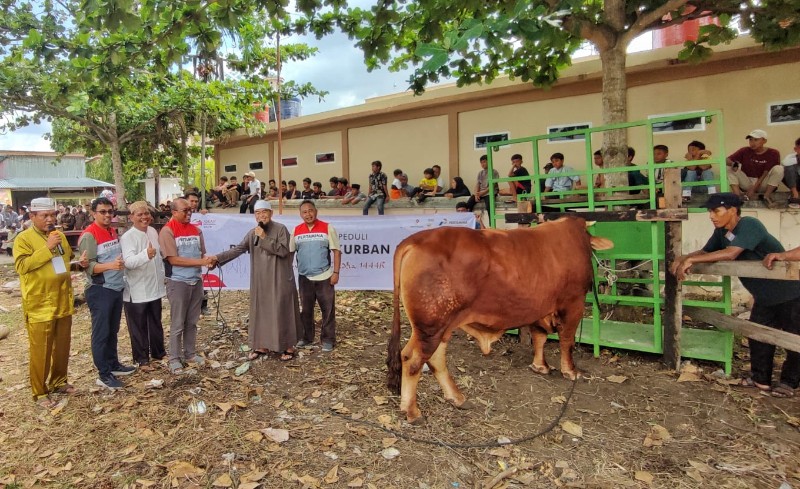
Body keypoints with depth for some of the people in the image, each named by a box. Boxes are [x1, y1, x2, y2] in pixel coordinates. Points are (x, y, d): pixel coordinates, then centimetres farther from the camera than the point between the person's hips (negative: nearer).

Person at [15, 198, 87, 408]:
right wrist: (47, 248, -24)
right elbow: (22, 266, -21)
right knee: (40, 350, 2)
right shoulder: (24, 238, -9)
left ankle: (59, 381, 30)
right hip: (39, 305, -6)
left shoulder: (59, 235, 11)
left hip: (63, 302, 6)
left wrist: (80, 263, 3)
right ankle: (40, 392, 15)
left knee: (62, 346, 15)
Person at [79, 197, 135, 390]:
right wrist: (110, 265, -33)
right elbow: (88, 266, -19)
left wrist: (122, 262, 8)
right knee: (101, 333, 1)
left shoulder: (113, 231, 12)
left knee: (112, 331, 17)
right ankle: (103, 374, 9)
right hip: (100, 291, -8)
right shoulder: (89, 235, -13)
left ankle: (113, 365, 29)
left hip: (116, 288, 8)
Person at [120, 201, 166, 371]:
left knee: (156, 323, 19)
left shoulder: (153, 231, 5)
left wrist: (162, 275, 21)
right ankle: (142, 359, 20)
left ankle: (158, 352, 34)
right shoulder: (127, 237, -17)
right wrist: (146, 254, -48)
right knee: (139, 327, 7)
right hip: (136, 291, -7)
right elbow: (128, 261, -31)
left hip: (154, 287, 7)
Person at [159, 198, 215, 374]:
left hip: (196, 281, 5)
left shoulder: (196, 229, 7)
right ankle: (174, 359, 16)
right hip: (178, 282, -5)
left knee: (192, 322, 15)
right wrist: (201, 262, -19)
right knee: (177, 324, 4)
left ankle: (190, 354, 27)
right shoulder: (167, 231, -11)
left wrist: (208, 261, -11)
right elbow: (173, 259, -16)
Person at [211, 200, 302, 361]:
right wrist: (218, 257, -9)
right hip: (260, 280, 5)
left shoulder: (280, 229, -7)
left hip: (280, 279, -5)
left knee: (282, 312, 0)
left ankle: (289, 346, 11)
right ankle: (262, 345, 22)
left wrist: (265, 238, -20)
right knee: (261, 312, 10)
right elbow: (238, 249, 2)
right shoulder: (252, 233, 8)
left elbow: (283, 250, -17)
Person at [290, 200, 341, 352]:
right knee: (305, 309, 14)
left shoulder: (327, 228, -6)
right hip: (304, 277, 3)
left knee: (328, 309, 3)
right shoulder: (296, 230, 3)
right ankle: (306, 337, 29)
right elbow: (290, 252, 11)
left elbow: (336, 251, -5)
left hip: (324, 277, -3)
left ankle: (328, 339, 14)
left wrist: (336, 272, -10)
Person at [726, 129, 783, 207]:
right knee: (732, 169, -19)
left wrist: (753, 189, -23)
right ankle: (738, 196, -34)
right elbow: (727, 160, -10)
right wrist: (732, 164, -35)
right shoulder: (744, 151, -3)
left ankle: (767, 196, -26)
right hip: (747, 183, 2)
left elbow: (765, 174, -14)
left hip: (762, 183, -2)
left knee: (779, 169, -24)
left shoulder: (773, 153, -9)